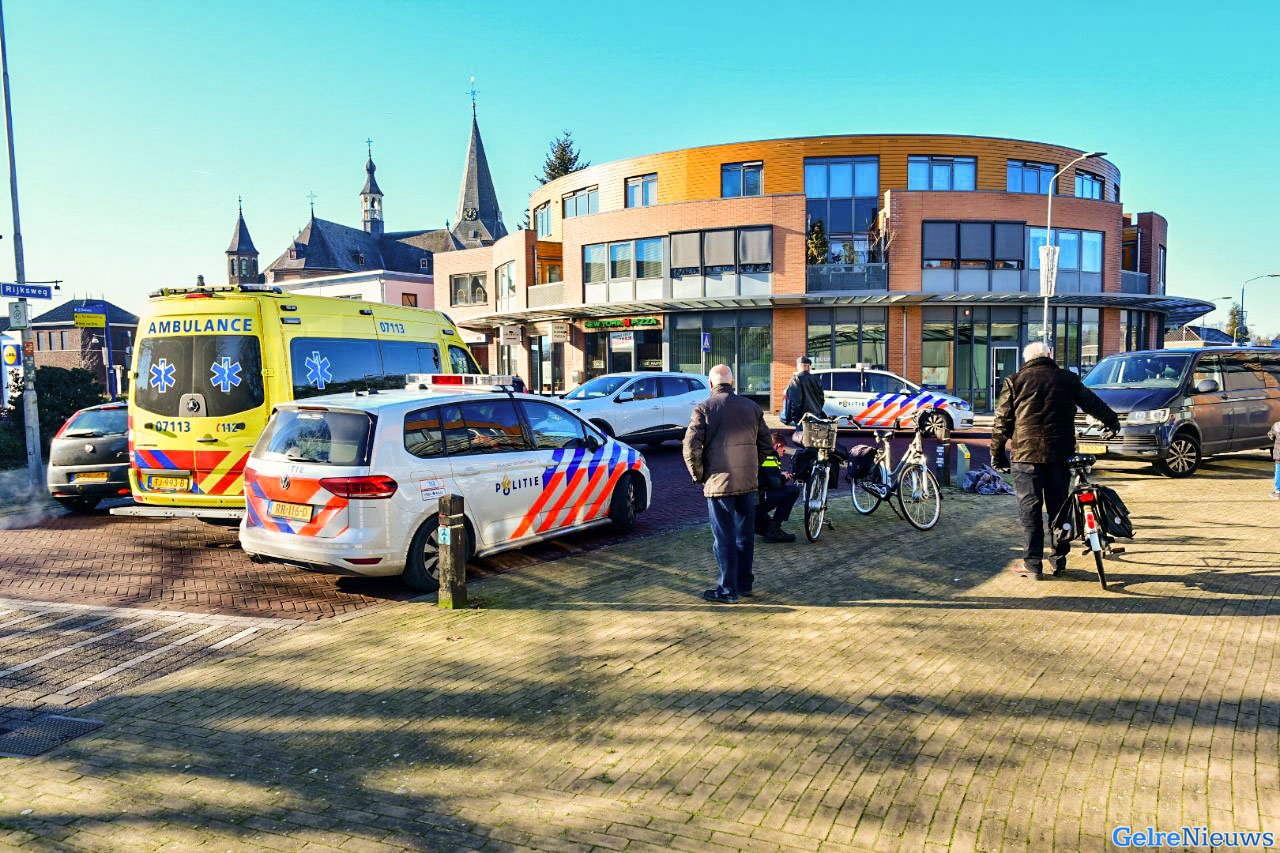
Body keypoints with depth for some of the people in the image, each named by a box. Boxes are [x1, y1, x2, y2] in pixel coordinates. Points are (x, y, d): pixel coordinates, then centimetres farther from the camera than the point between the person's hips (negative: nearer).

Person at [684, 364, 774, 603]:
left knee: (724, 538, 1)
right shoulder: (752, 407, 8)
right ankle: (745, 583, 26)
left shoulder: (704, 408, -7)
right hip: (748, 482, 5)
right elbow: (765, 445, 11)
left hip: (719, 482, -5)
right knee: (745, 534, 15)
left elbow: (691, 447, -13)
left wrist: (698, 475, 0)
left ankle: (728, 590, 6)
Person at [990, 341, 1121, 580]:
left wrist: (996, 452, 7)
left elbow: (1002, 421, 0)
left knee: (1029, 508, 0)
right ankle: (1059, 559, 21)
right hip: (1060, 453, 3)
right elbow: (1092, 403, 20)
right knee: (1058, 505, 14)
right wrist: (1112, 421, 38)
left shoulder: (1015, 382, 1)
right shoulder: (1067, 378, 8)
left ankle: (1032, 564, 1)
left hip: (1025, 454, -3)